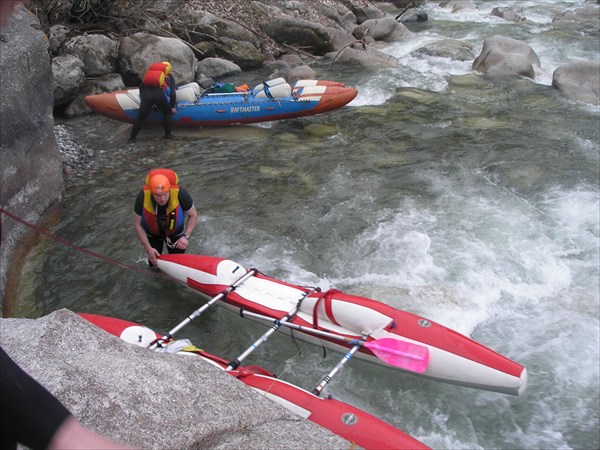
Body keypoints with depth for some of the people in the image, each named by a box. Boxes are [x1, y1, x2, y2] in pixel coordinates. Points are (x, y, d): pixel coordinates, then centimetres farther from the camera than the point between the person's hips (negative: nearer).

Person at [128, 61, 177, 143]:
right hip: (159, 94, -3)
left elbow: (141, 86, 25)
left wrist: (142, 99, 33)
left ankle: (132, 138, 19)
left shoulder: (150, 72, 33)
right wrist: (172, 106, 18)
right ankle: (168, 134, 23)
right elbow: (172, 92, 12)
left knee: (141, 117, 13)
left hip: (146, 94, 3)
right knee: (168, 113, 22)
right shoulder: (170, 76, 25)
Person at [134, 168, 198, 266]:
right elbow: (137, 224, -19)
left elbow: (193, 215, -18)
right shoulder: (143, 197, -34)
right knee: (154, 261, 17)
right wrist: (148, 248, -25)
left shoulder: (180, 194, -37)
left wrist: (186, 236, -29)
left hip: (175, 232, 0)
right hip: (152, 234, 1)